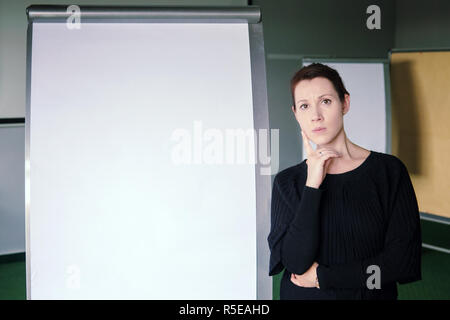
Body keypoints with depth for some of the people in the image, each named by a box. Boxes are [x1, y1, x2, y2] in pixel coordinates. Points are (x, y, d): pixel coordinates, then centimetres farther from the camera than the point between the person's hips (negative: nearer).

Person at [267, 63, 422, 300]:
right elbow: (296, 263, -17)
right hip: (303, 296, 1)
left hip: (373, 294, 0)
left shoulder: (389, 170, -10)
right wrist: (312, 186, -21)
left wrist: (323, 276, -14)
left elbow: (404, 260, -15)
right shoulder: (287, 182, -6)